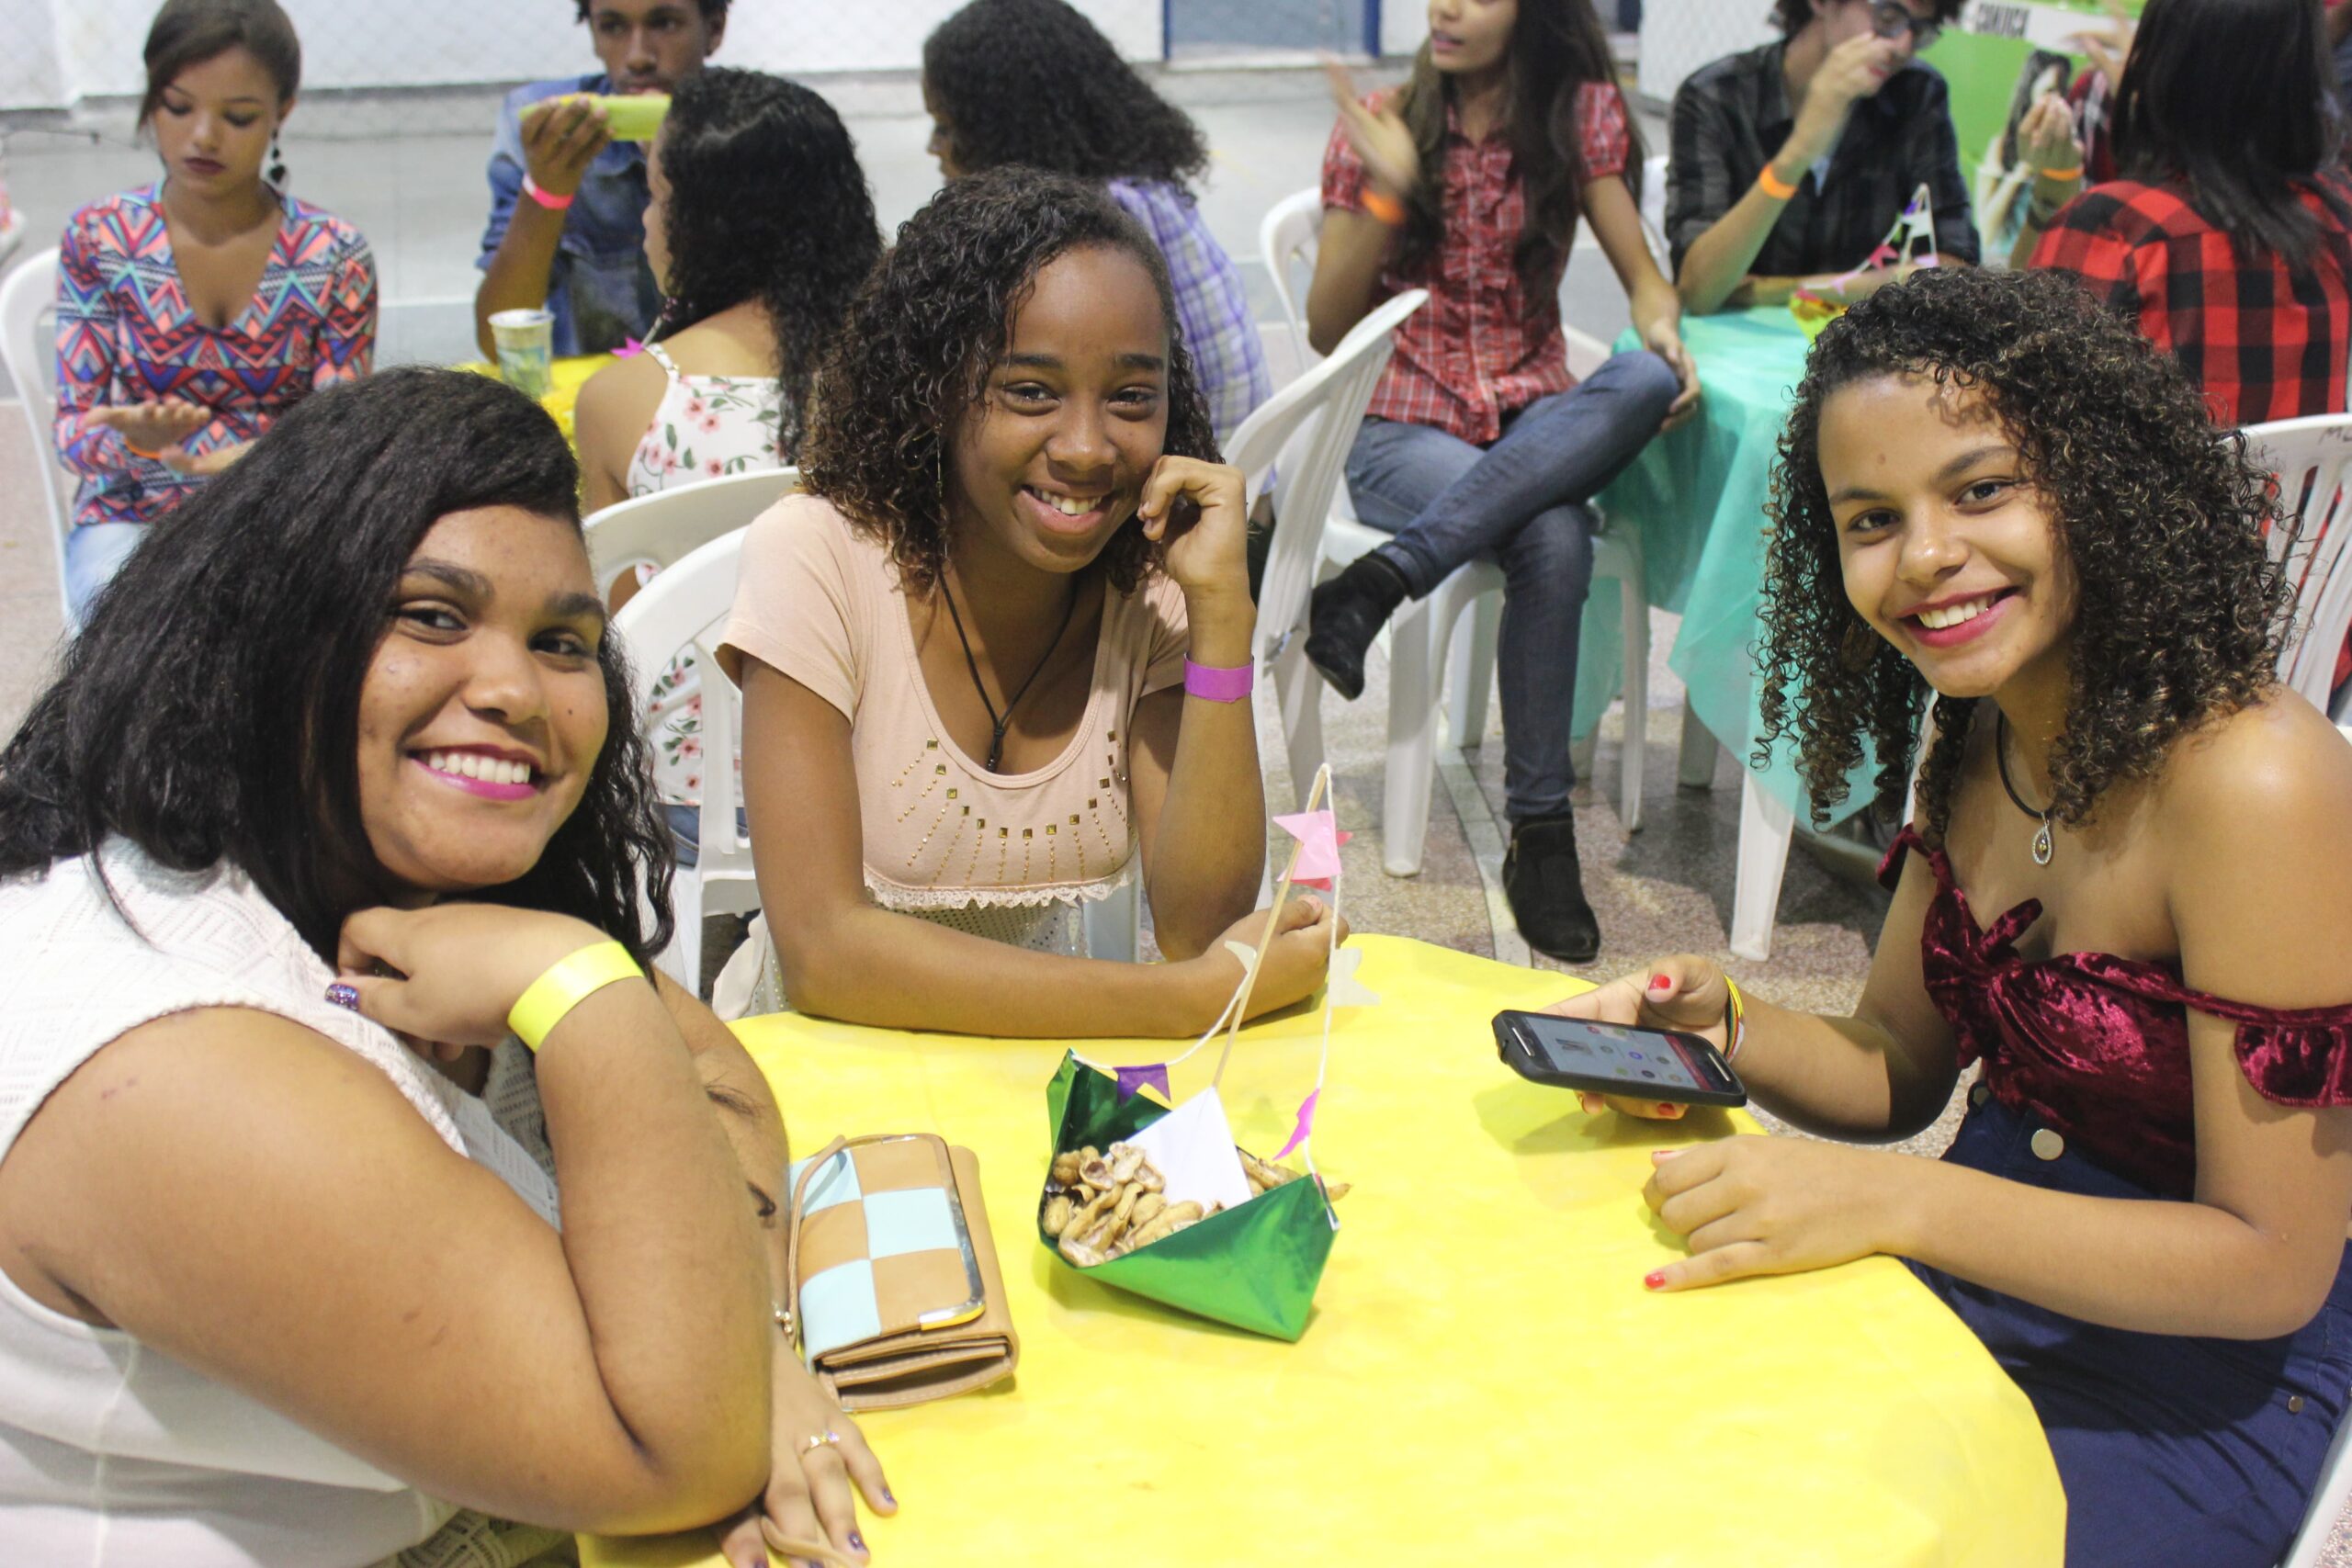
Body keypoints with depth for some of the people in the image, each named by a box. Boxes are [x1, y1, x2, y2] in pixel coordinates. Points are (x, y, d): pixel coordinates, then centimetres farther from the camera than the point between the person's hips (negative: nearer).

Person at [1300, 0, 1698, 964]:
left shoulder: (1581, 117, 6)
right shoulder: (1378, 129, 1)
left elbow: (1644, 277, 5)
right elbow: (1327, 331, -2)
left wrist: (1662, 333, -19)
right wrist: (1387, 189, -15)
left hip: (1538, 421, 3)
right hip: (1401, 427, -2)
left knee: (1644, 382, -34)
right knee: (1553, 538, -35)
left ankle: (1377, 585, -36)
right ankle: (1539, 837, -25)